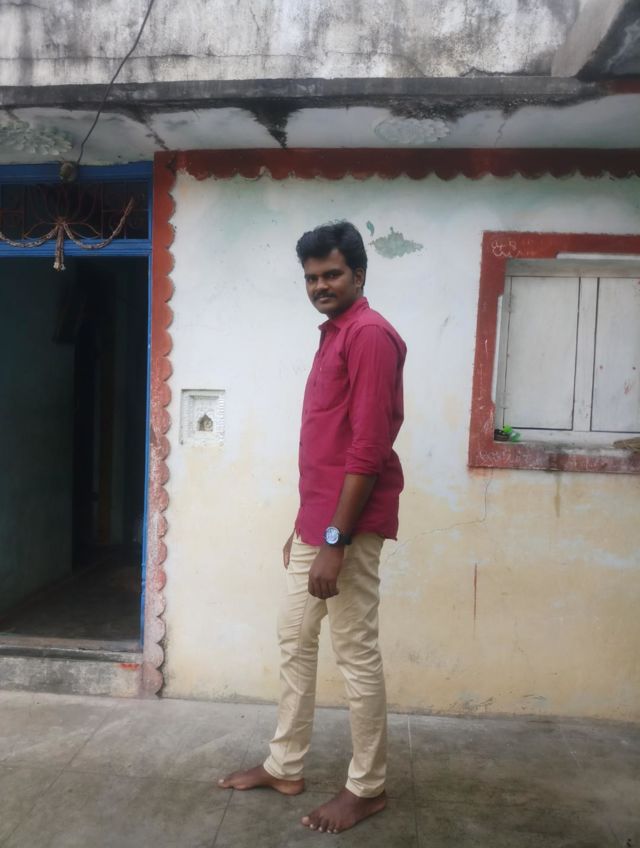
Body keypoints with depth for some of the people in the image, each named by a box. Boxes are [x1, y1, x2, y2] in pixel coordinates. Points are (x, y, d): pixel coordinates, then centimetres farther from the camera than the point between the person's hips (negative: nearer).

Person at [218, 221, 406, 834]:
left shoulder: (370, 334, -13)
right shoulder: (332, 336, 17)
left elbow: (368, 448, -21)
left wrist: (336, 540, -22)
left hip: (349, 527, -10)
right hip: (315, 522, 10)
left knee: (356, 655, 3)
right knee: (294, 640, 17)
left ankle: (367, 788, 21)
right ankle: (284, 766, 33)